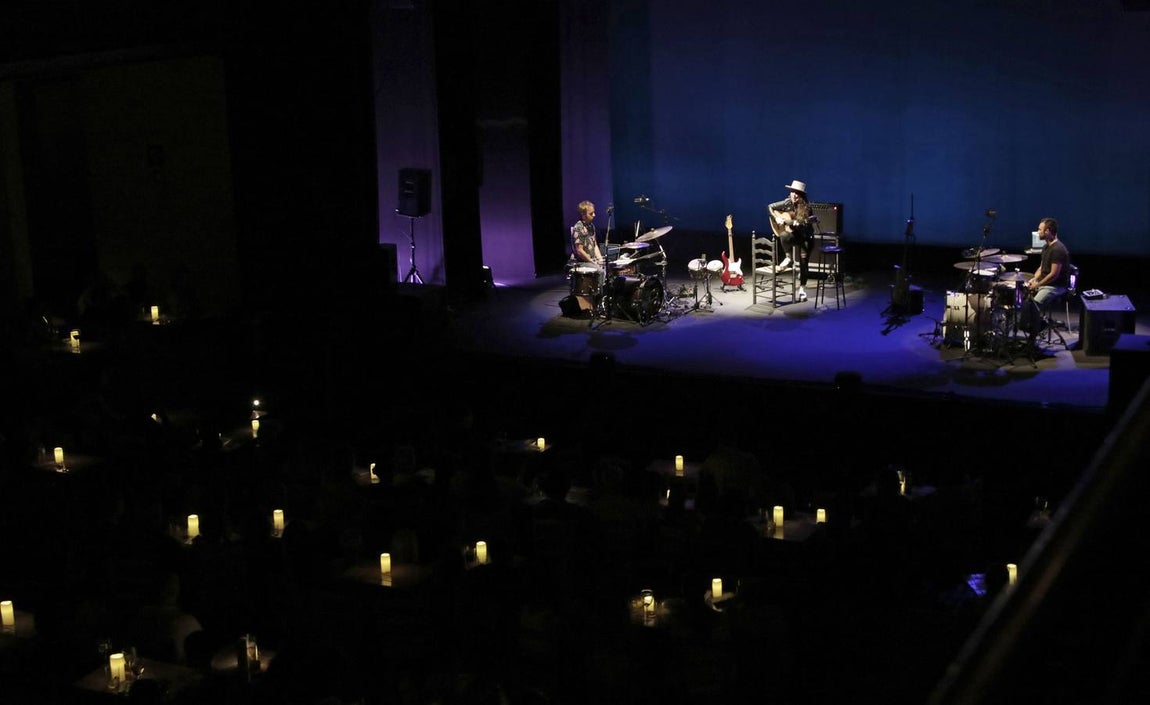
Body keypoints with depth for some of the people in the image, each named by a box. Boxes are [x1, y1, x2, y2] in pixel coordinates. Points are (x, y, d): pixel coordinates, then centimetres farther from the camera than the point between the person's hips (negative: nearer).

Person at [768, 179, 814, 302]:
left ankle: (802, 288, 1)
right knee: (784, 236, -34)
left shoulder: (806, 207, -15)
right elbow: (770, 207, 2)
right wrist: (776, 218, -12)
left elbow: (807, 225, -17)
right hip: (792, 234, 2)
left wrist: (798, 224, -36)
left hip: (805, 236, -2)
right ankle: (788, 259, -12)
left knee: (804, 261, -9)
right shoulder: (787, 203, -6)